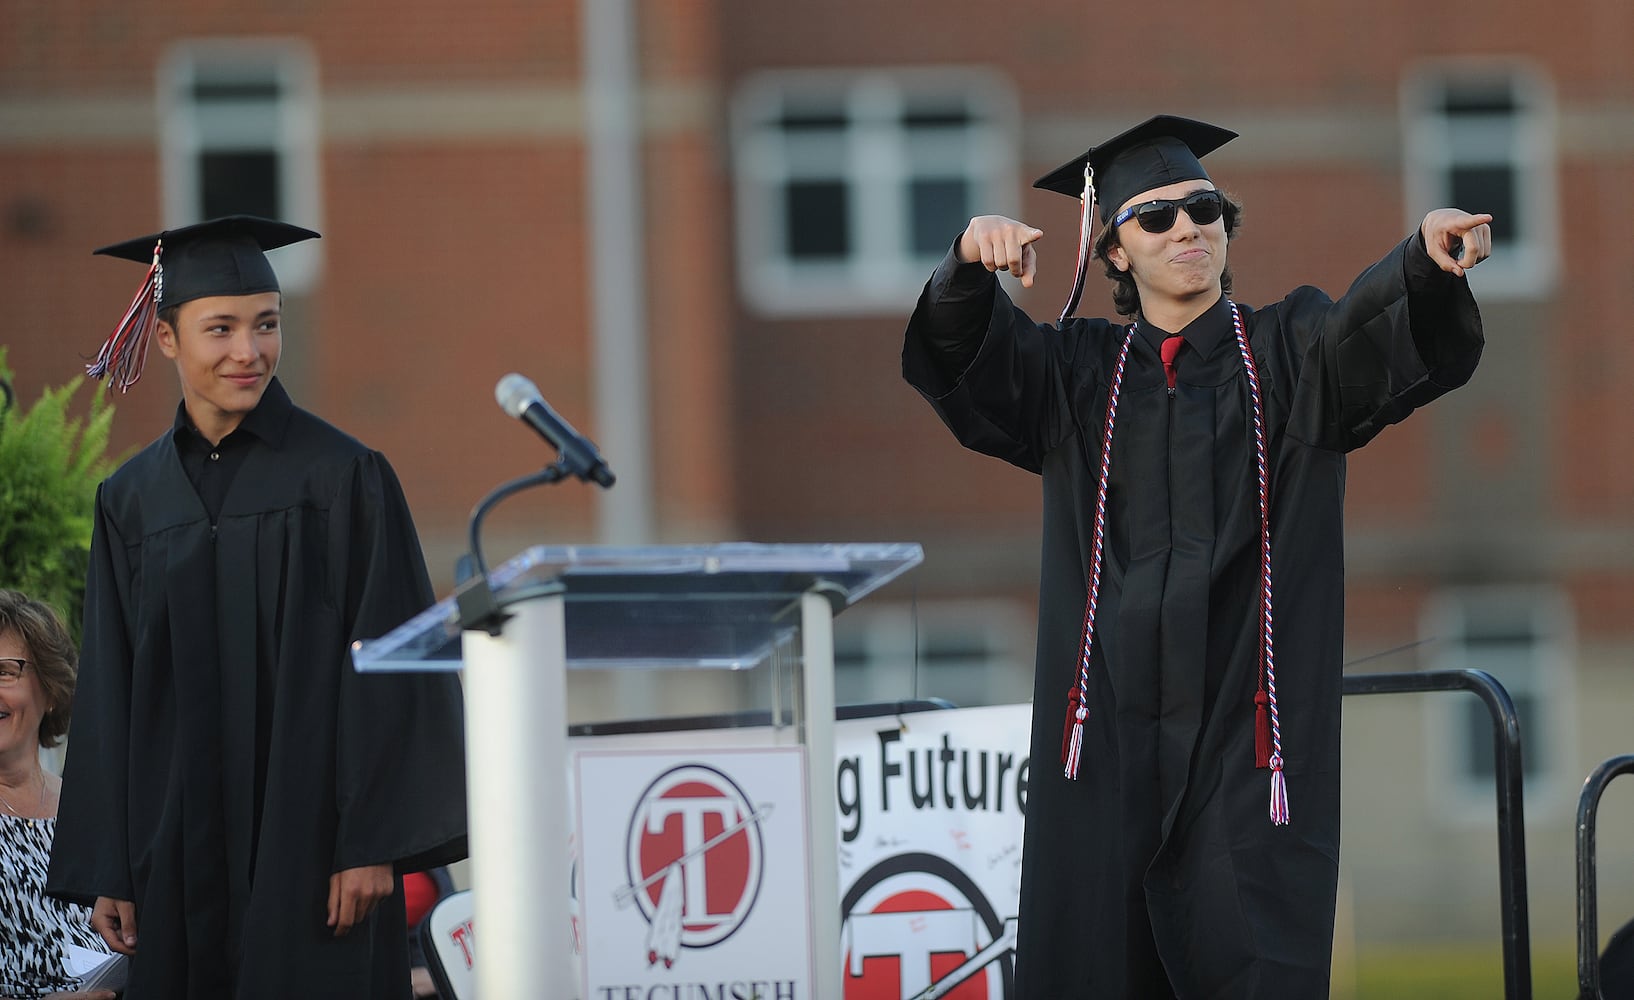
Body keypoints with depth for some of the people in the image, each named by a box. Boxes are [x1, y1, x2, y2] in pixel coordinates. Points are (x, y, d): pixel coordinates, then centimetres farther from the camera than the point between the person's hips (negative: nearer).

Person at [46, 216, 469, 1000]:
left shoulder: (343, 478, -2)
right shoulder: (132, 500, 10)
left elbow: (387, 667, -5)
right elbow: (111, 697, 11)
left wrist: (372, 842, -12)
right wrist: (107, 869, 5)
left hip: (310, 839, -4)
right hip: (182, 842, 4)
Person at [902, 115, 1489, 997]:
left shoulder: (1290, 353, 10)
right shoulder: (1077, 372, 14)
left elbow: (1375, 333, -11)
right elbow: (967, 356, -2)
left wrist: (1428, 256, -34)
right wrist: (974, 262, -25)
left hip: (1245, 726, -2)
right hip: (1109, 720, 2)